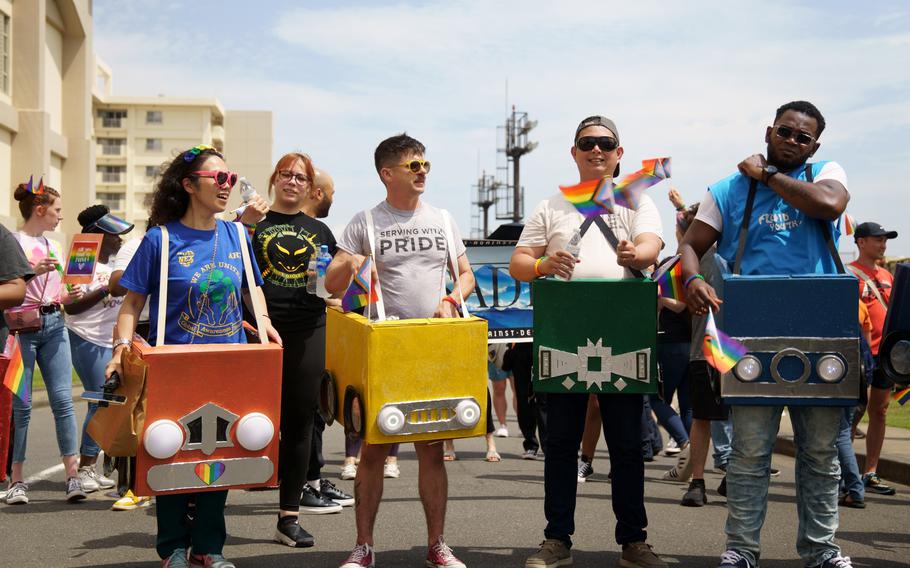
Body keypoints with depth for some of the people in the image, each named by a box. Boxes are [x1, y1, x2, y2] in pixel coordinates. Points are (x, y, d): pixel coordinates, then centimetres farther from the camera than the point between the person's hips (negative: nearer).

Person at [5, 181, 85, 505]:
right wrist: (32, 271, -23)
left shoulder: (53, 246, 16)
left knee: (62, 399, -2)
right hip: (22, 328, -5)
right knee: (21, 405, -2)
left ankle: (72, 474, -1)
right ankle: (16, 480, 5)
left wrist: (70, 296, 2)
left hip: (54, 325, 5)